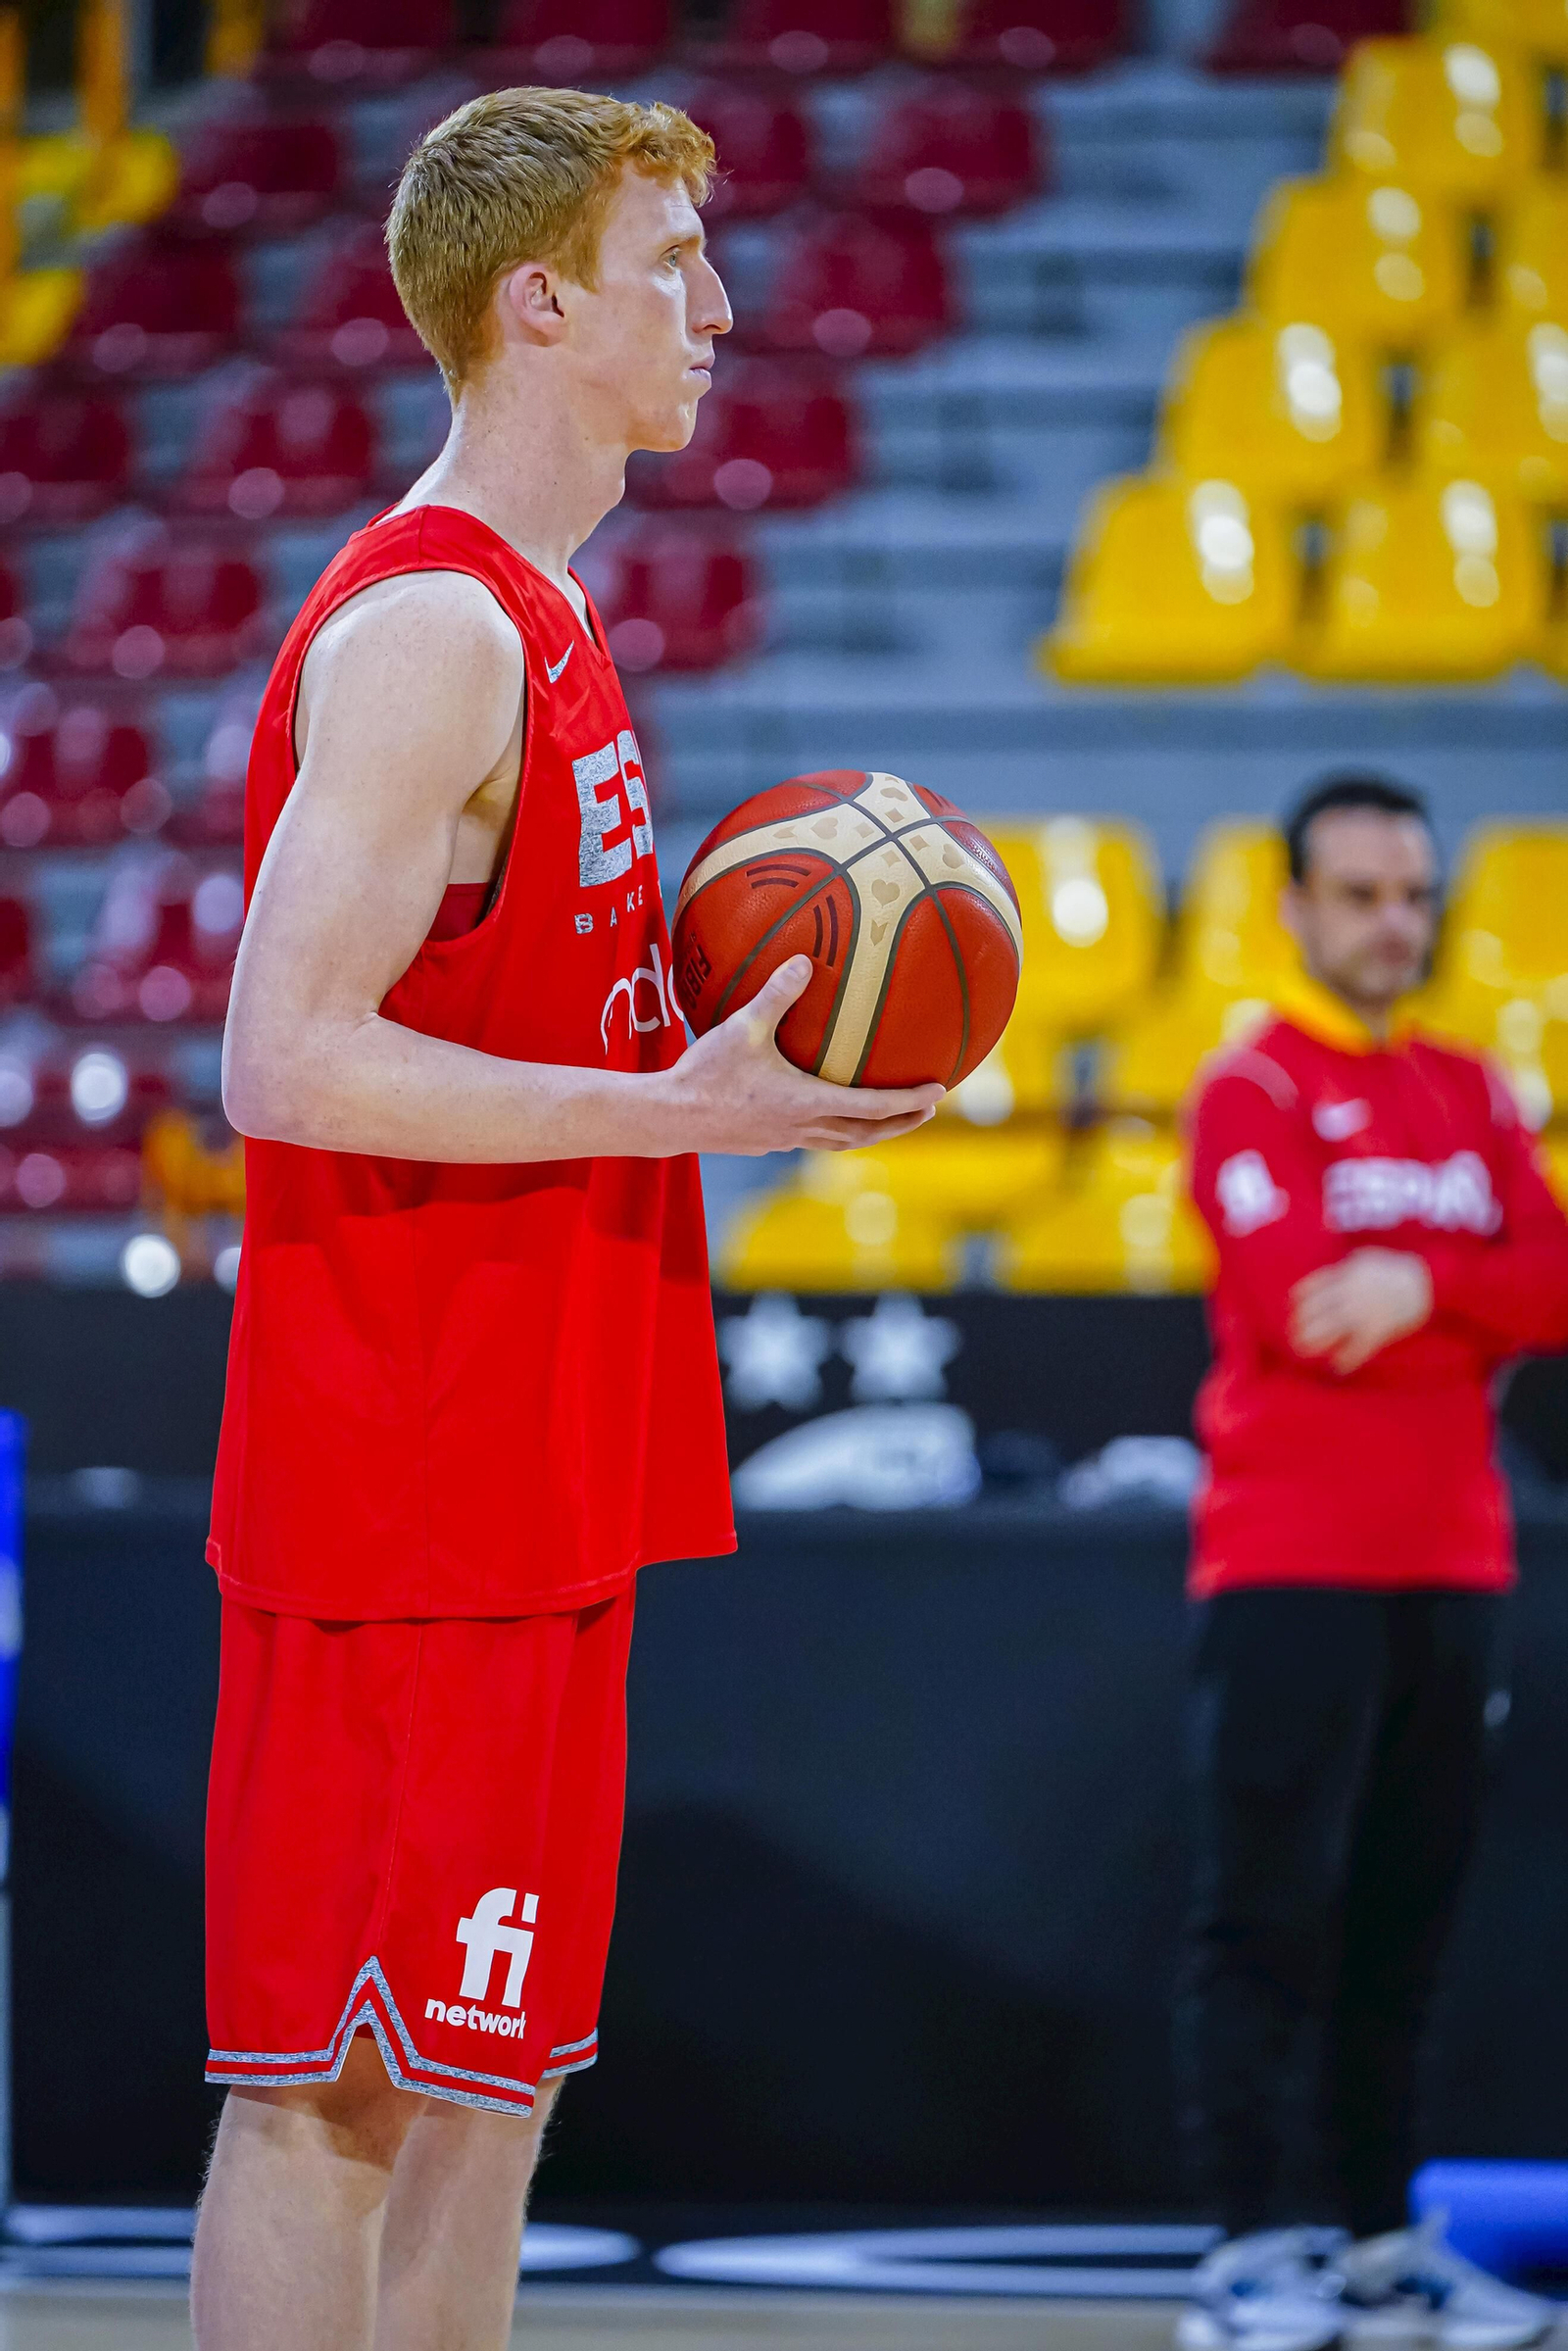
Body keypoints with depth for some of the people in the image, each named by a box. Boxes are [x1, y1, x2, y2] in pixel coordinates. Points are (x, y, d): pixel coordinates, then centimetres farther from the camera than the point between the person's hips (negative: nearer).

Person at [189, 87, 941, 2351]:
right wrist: (675, 1109, -22)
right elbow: (287, 1063, -22)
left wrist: (723, 1040, 11)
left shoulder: (530, 628, 17)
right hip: (406, 1490, -10)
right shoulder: (429, 627, -14)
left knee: (483, 2080, 13)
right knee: (330, 2093, -5)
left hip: (529, 1484, 10)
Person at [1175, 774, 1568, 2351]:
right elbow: (1293, 1298, -15)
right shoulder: (1252, 1091, 0)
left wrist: (1419, 1284, -15)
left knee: (1405, 1925, 7)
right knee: (1271, 1914, -9)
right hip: (1288, 1564, -6)